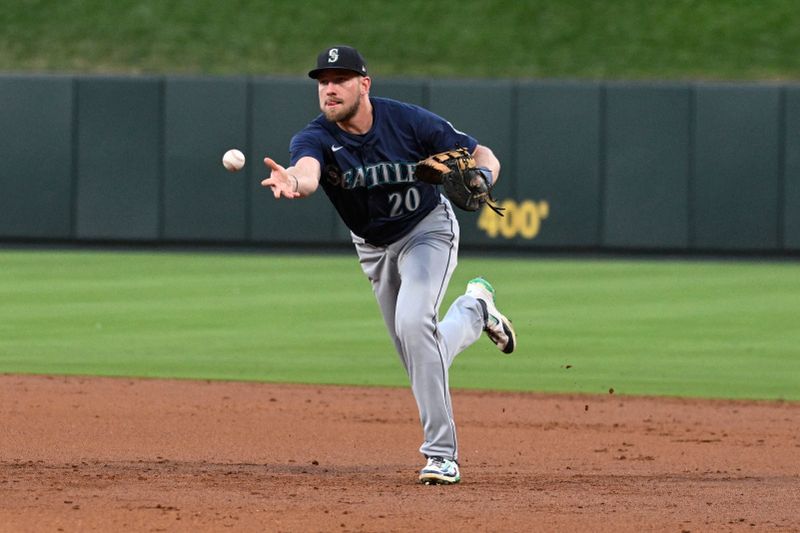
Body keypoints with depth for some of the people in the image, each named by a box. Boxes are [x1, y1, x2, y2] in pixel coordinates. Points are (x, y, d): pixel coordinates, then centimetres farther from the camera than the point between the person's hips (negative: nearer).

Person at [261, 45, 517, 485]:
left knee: (413, 322, -28)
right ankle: (474, 310, 45)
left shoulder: (408, 121, -24)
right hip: (373, 247, 4)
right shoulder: (315, 137, -23)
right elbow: (307, 169, -48)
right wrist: (294, 182, -73)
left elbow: (483, 155, -15)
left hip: (428, 229, -4)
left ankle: (441, 453, -21)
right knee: (422, 356, 10)